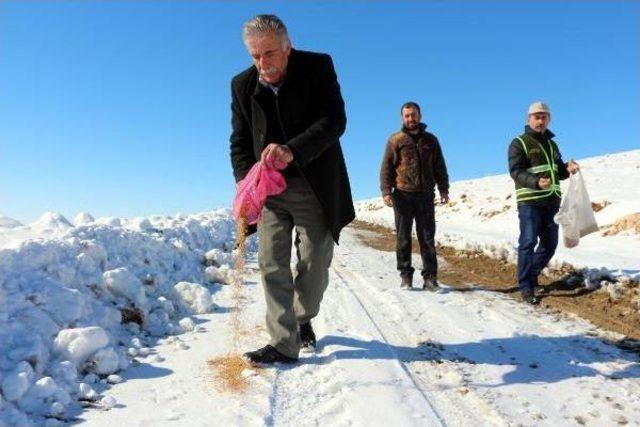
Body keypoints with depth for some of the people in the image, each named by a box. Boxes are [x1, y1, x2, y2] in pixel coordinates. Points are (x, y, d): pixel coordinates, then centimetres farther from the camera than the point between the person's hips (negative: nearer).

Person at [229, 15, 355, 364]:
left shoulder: (318, 67, -9)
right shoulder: (242, 85, 0)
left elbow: (334, 121, -20)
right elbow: (239, 142, 2)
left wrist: (291, 150, -36)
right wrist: (245, 180, -17)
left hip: (315, 186, -2)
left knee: (314, 262, 6)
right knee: (272, 263, -5)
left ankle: (303, 318, 33)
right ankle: (283, 344, 3)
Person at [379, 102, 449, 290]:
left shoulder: (430, 140, 14)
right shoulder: (395, 140, 6)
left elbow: (439, 166, 17)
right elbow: (386, 167, 1)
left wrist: (443, 189, 9)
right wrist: (386, 191, -10)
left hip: (425, 195, 2)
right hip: (403, 195, -2)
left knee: (427, 238, 3)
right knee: (403, 237, 3)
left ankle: (430, 277, 7)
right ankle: (405, 275, 12)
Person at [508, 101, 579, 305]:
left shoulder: (551, 144, 20)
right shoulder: (519, 143, -3)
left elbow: (557, 172, 25)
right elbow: (516, 171, -15)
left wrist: (567, 169, 1)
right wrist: (536, 182, -32)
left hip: (552, 201, 7)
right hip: (529, 202, -7)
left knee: (550, 244, 12)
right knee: (528, 242, -10)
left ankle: (531, 275, 28)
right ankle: (526, 286, -4)